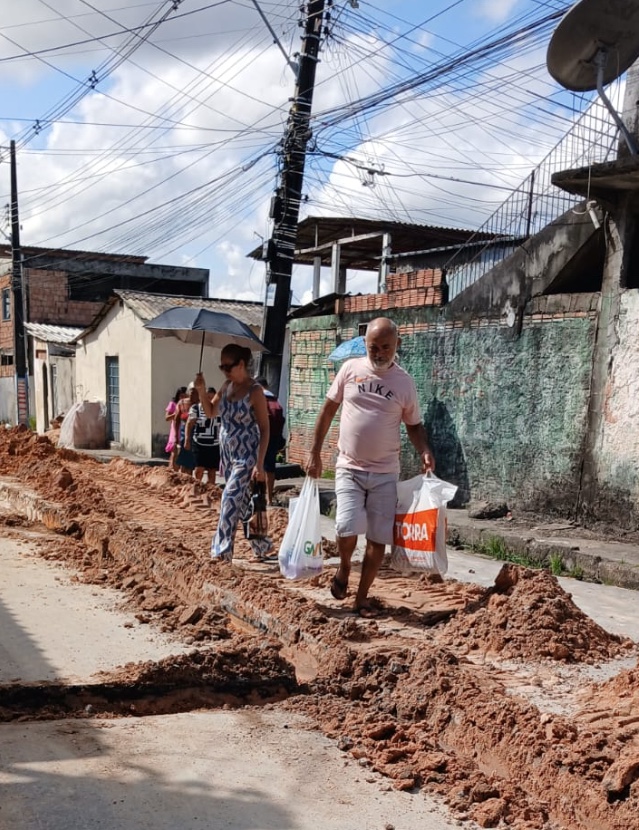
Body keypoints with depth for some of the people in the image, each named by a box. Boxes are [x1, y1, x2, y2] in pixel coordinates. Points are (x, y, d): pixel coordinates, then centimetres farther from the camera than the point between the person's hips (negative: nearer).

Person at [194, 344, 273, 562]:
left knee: (230, 499, -14)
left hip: (246, 454, -8)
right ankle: (262, 546, 26)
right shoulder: (226, 386, 5)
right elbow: (210, 412, 15)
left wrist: (259, 464, -19)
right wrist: (201, 390, -3)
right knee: (243, 502, 13)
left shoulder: (255, 391, -15)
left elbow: (264, 429, -15)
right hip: (227, 452, 8)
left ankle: (222, 550, -9)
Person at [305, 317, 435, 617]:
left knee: (379, 538, 3)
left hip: (385, 473, 1)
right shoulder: (351, 369, 0)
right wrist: (315, 452, 4)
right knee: (347, 529, -17)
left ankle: (362, 597, 21)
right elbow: (328, 410, 6)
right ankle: (344, 566, 16)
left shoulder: (405, 382, 0)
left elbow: (414, 425, 10)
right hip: (349, 468, -1)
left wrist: (424, 451, -10)